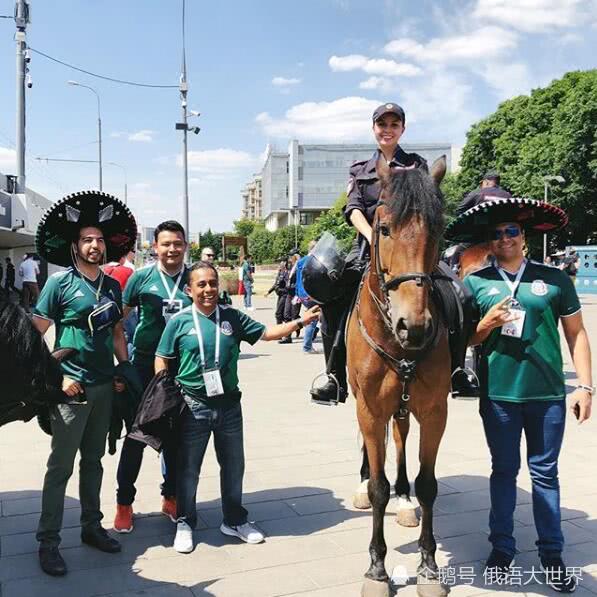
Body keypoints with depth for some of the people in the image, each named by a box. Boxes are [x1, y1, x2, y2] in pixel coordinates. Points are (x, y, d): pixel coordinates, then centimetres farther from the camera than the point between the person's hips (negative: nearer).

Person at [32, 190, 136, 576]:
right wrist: (58, 376, -14)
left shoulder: (112, 285, 9)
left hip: (105, 385, 5)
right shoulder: (60, 283, -7)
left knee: (94, 460, 17)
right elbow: (37, 333, -8)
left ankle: (92, 526, 30)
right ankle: (48, 542, 14)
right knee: (61, 466, 1)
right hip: (72, 387, -5)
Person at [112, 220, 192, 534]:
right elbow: (118, 317, 2)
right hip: (145, 366, -2)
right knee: (136, 435, 5)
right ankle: (124, 502, 20)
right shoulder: (142, 277, -4)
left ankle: (171, 497, 30)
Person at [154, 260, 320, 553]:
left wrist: (299, 322, -5)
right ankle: (184, 524, 30)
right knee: (188, 467, 11)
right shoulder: (179, 321, -6)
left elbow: (266, 333, 4)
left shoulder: (233, 317, 1)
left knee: (233, 465, 15)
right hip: (193, 405, -3)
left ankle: (234, 520, 34)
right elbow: (162, 361, -1)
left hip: (228, 404, 3)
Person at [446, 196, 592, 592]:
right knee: (504, 471, 12)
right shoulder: (475, 282, 2)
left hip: (548, 395, 0)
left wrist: (585, 385, 0)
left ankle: (552, 554, 24)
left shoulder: (555, 278, 2)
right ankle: (502, 549, 26)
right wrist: (487, 325, -13)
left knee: (545, 473, 10)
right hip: (498, 395, 0)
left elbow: (576, 333, 5)